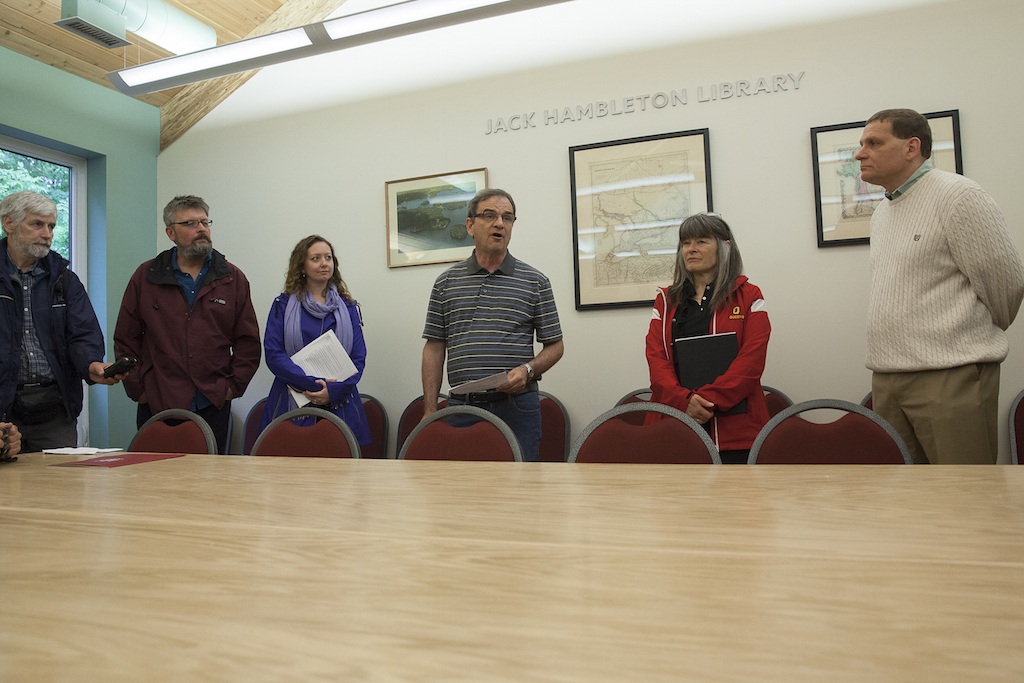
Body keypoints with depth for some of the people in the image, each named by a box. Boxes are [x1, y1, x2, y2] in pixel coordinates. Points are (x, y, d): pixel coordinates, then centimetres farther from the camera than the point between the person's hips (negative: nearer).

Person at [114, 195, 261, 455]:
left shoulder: (233, 278, 6)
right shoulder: (145, 277, 6)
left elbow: (248, 341, 7)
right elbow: (125, 340, 7)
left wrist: (234, 385, -1)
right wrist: (138, 389, 0)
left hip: (213, 405, 1)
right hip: (158, 405, 0)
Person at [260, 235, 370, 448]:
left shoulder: (348, 307, 11)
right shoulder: (283, 305, 6)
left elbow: (358, 358, 5)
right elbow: (274, 355, -4)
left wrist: (334, 391, -12)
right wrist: (314, 384, -16)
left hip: (339, 405, 1)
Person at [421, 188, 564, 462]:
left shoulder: (535, 281, 5)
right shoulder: (447, 282, 9)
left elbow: (555, 345, 7)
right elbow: (435, 347, 9)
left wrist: (527, 370, -13)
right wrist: (430, 410, 2)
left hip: (517, 407, -1)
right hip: (461, 406, 1)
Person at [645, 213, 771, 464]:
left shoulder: (748, 297, 7)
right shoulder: (665, 300, 15)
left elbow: (751, 361, -5)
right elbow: (655, 358, 3)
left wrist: (706, 399, -17)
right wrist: (684, 400, -15)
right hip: (674, 420, 2)